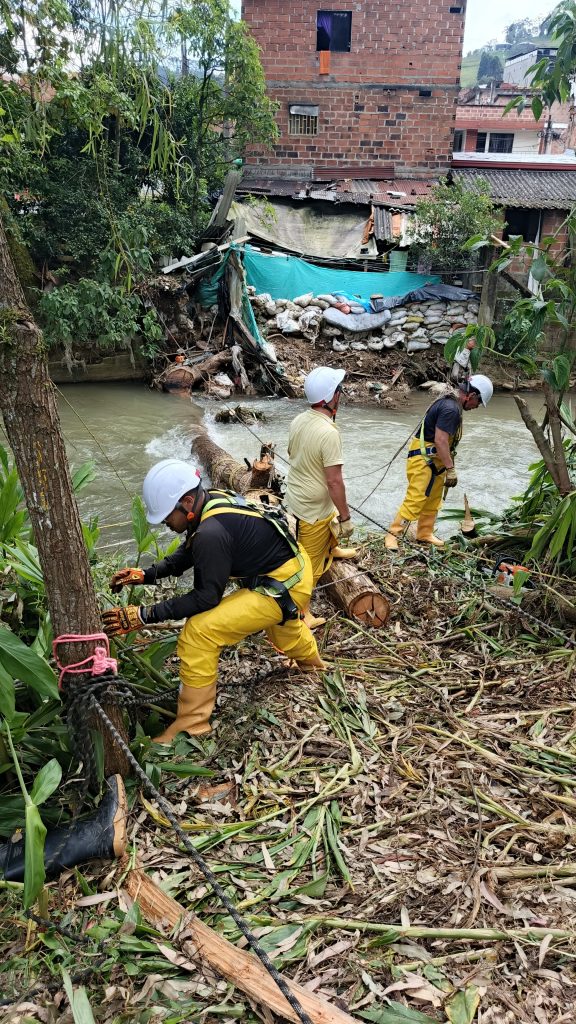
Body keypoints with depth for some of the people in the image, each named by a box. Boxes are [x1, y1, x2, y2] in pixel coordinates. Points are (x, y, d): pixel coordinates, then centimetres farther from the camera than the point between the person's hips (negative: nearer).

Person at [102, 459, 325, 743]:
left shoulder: (211, 533, -33)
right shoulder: (210, 501, -6)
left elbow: (207, 597, -26)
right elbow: (186, 554, 7)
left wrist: (145, 615, -26)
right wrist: (147, 574, -3)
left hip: (284, 587, -10)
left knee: (198, 632, -17)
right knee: (280, 618, 40)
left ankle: (192, 721, -3)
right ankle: (310, 659, 73)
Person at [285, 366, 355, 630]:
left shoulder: (298, 421, -3)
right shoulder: (329, 432, -29)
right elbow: (334, 482, -28)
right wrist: (346, 517, -18)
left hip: (296, 495, 9)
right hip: (313, 508, -9)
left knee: (332, 517, 37)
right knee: (309, 564, 5)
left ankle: (332, 550, 65)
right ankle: (301, 615, 17)